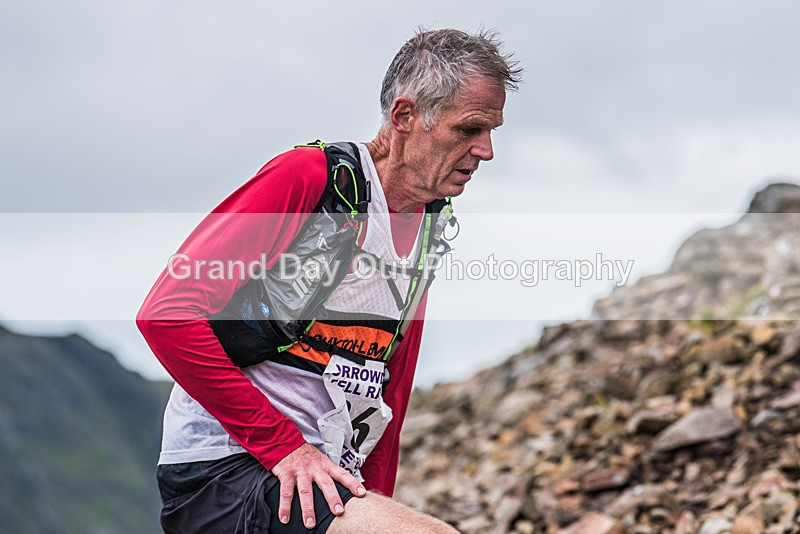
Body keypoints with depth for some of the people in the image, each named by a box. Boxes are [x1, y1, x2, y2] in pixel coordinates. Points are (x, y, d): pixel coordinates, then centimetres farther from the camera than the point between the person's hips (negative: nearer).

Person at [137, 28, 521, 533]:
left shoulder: (425, 230, 13)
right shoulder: (309, 175, -12)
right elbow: (167, 313, -19)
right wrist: (283, 448, -18)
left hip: (329, 480, 8)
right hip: (224, 468, -8)